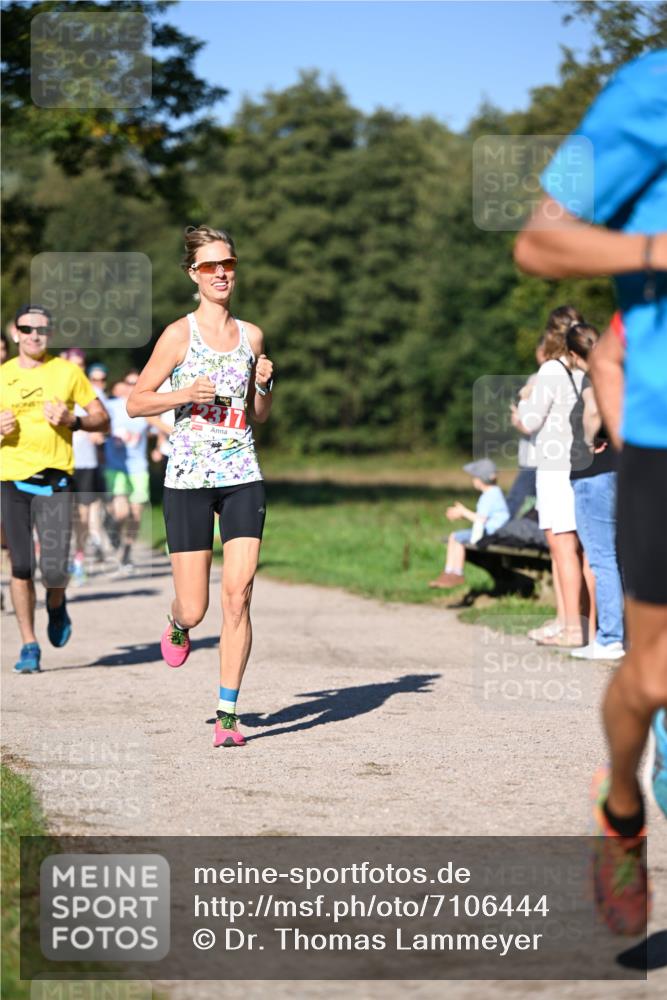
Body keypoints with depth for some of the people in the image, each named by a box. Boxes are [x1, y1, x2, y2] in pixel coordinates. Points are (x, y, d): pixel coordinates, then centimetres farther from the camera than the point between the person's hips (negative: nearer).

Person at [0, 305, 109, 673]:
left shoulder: (67, 372, 4)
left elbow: (102, 418, 8)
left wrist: (73, 421, -10)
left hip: (55, 480, -1)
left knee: (54, 570, -9)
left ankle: (56, 605, 26)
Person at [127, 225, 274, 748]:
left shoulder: (251, 335, 9)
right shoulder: (179, 335, -2)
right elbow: (135, 403, 1)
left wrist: (264, 385, -2)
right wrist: (186, 395, -14)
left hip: (242, 477, 2)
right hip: (189, 478, -2)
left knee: (238, 594, -9)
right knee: (194, 609, -2)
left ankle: (228, 713, -1)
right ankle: (178, 626, 37)